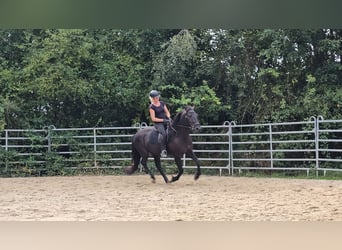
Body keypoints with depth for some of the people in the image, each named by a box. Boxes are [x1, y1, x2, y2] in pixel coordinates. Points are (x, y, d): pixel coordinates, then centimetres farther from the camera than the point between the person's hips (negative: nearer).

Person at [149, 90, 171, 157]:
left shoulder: (162, 103, 12)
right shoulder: (152, 107, -4)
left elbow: (167, 112, 17)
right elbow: (153, 119, -8)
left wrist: (169, 118, -4)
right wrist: (163, 120, -16)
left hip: (166, 121, 6)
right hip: (158, 123, -6)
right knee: (163, 133, -33)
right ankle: (163, 150, -33)